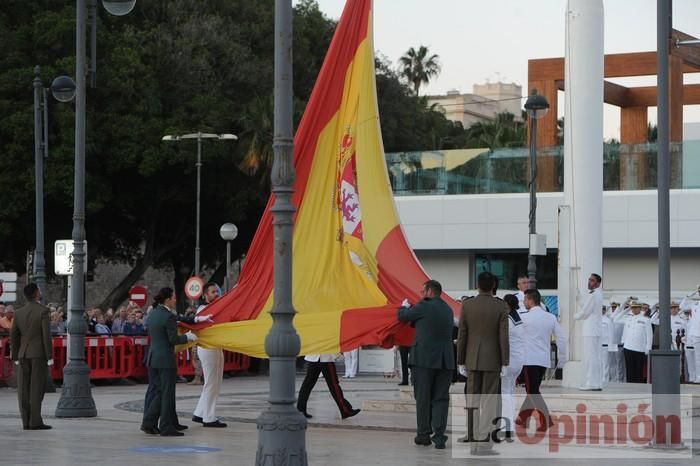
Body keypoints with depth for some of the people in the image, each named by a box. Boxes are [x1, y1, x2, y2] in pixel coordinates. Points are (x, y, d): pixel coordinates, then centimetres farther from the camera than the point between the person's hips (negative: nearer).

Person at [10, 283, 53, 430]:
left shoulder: (19, 312, 9)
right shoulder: (43, 310, -9)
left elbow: (13, 336, 10)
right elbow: (46, 334, -14)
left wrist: (16, 357, 16)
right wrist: (50, 357, -12)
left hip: (24, 354, 5)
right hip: (39, 354, -5)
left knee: (24, 389, 4)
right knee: (37, 388, -6)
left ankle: (26, 422, 4)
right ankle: (35, 422, -10)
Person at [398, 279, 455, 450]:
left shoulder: (424, 307, -7)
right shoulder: (448, 310, 14)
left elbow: (402, 317, 3)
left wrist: (405, 306, 25)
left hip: (424, 359, -5)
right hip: (445, 360, 5)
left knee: (423, 398, 5)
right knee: (441, 398, 4)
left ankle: (424, 434, 10)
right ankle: (439, 435, -3)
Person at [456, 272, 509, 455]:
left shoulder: (467, 305, -2)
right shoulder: (501, 306, -8)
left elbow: (462, 335, 0)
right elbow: (503, 337, -10)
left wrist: (460, 361, 7)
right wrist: (505, 363, -6)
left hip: (472, 360, 3)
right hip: (492, 361, -3)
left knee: (473, 401, 8)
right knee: (488, 403, -1)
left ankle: (473, 441, 8)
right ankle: (484, 443, -5)